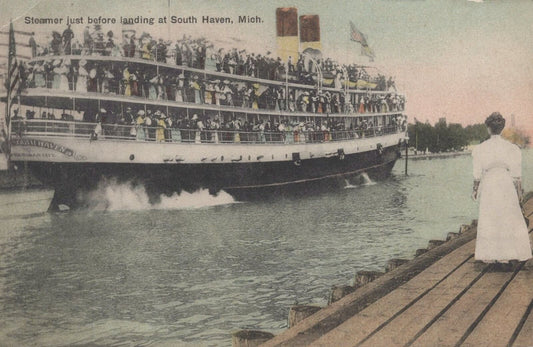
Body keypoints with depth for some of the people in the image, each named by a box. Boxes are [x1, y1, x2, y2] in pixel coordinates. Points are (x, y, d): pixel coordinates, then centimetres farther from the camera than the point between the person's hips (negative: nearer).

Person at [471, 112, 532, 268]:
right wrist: (519, 191, 8)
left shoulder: (480, 149, -6)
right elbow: (516, 174, -2)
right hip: (506, 186, 0)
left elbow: (477, 173, -2)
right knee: (510, 220, 10)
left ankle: (492, 255, 12)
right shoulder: (511, 148, -5)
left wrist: (475, 189, 10)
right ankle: (512, 255, 12)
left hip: (488, 186, 0)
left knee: (489, 221, 8)